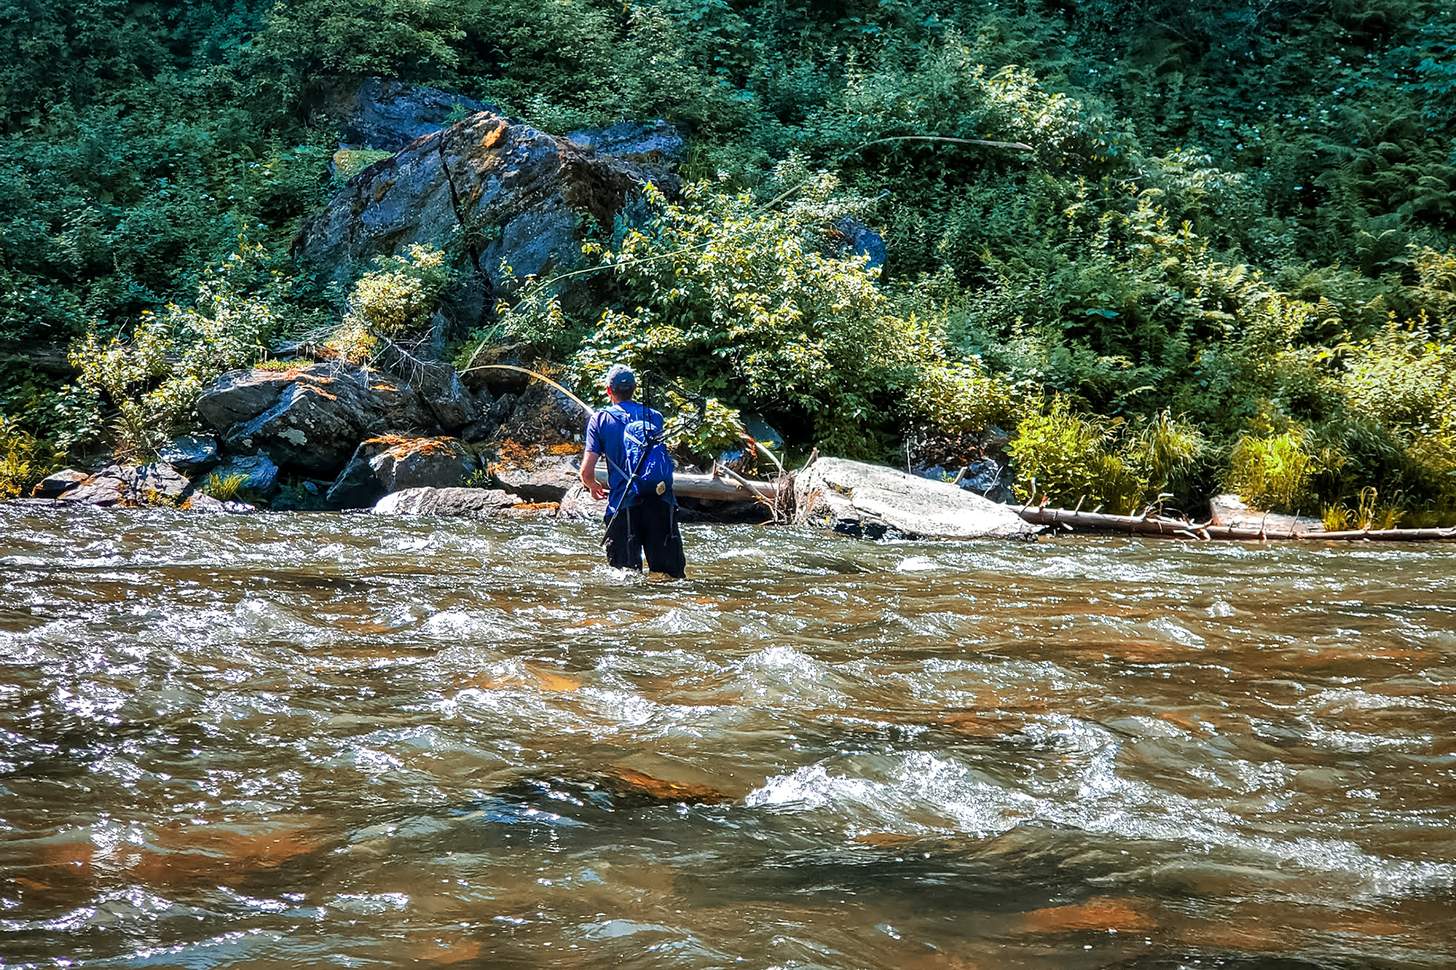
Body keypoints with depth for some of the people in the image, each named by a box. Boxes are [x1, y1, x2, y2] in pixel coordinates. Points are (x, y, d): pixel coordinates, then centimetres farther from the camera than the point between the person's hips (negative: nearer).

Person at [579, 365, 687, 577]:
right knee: (672, 575, 4)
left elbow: (586, 472, -1)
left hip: (624, 506, -2)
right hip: (661, 502, 2)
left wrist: (595, 487, 21)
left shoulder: (600, 419, 4)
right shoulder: (655, 416, 12)